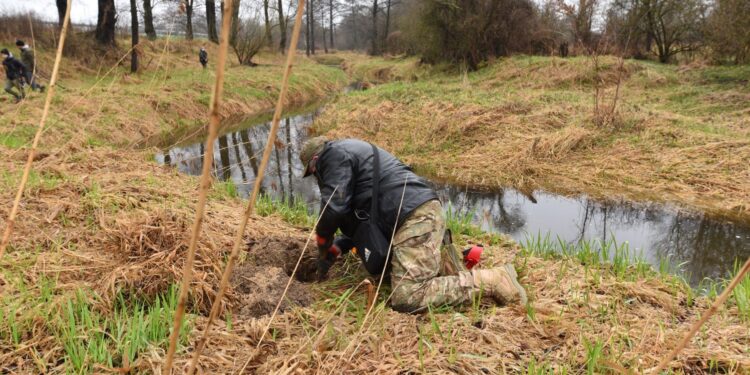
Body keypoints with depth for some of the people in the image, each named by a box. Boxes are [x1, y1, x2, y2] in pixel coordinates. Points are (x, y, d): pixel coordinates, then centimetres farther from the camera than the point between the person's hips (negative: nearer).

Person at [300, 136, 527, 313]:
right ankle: (439, 263, 12)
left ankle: (492, 280, -11)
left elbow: (333, 207, -10)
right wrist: (338, 246, 21)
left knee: (406, 299, -15)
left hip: (416, 217, -10)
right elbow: (361, 219, 32)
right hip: (422, 212, 10)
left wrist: (325, 248, 7)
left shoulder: (335, 154, 1)